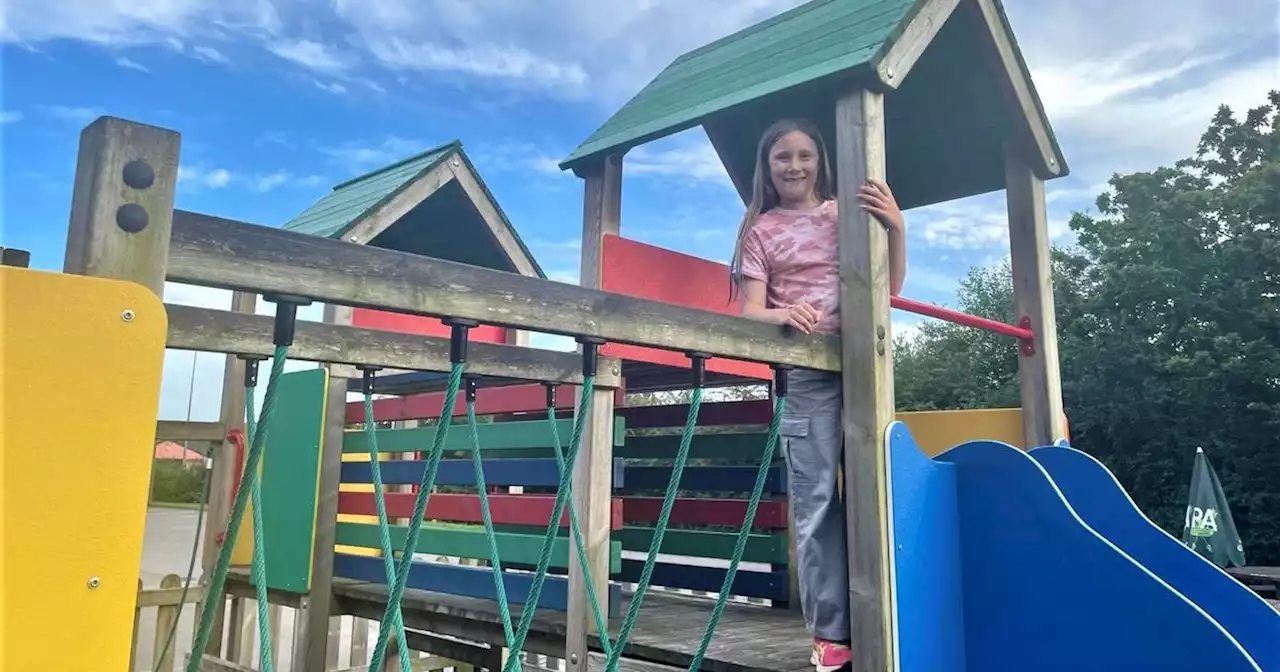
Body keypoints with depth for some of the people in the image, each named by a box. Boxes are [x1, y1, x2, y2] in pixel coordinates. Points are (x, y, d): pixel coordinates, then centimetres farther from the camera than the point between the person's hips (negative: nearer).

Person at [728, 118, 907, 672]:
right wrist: (783, 315, -23)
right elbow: (750, 312, 0)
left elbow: (887, 289, 5)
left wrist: (896, 228, -11)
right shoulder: (760, 232, 8)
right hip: (805, 372, -1)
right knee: (815, 500, -2)